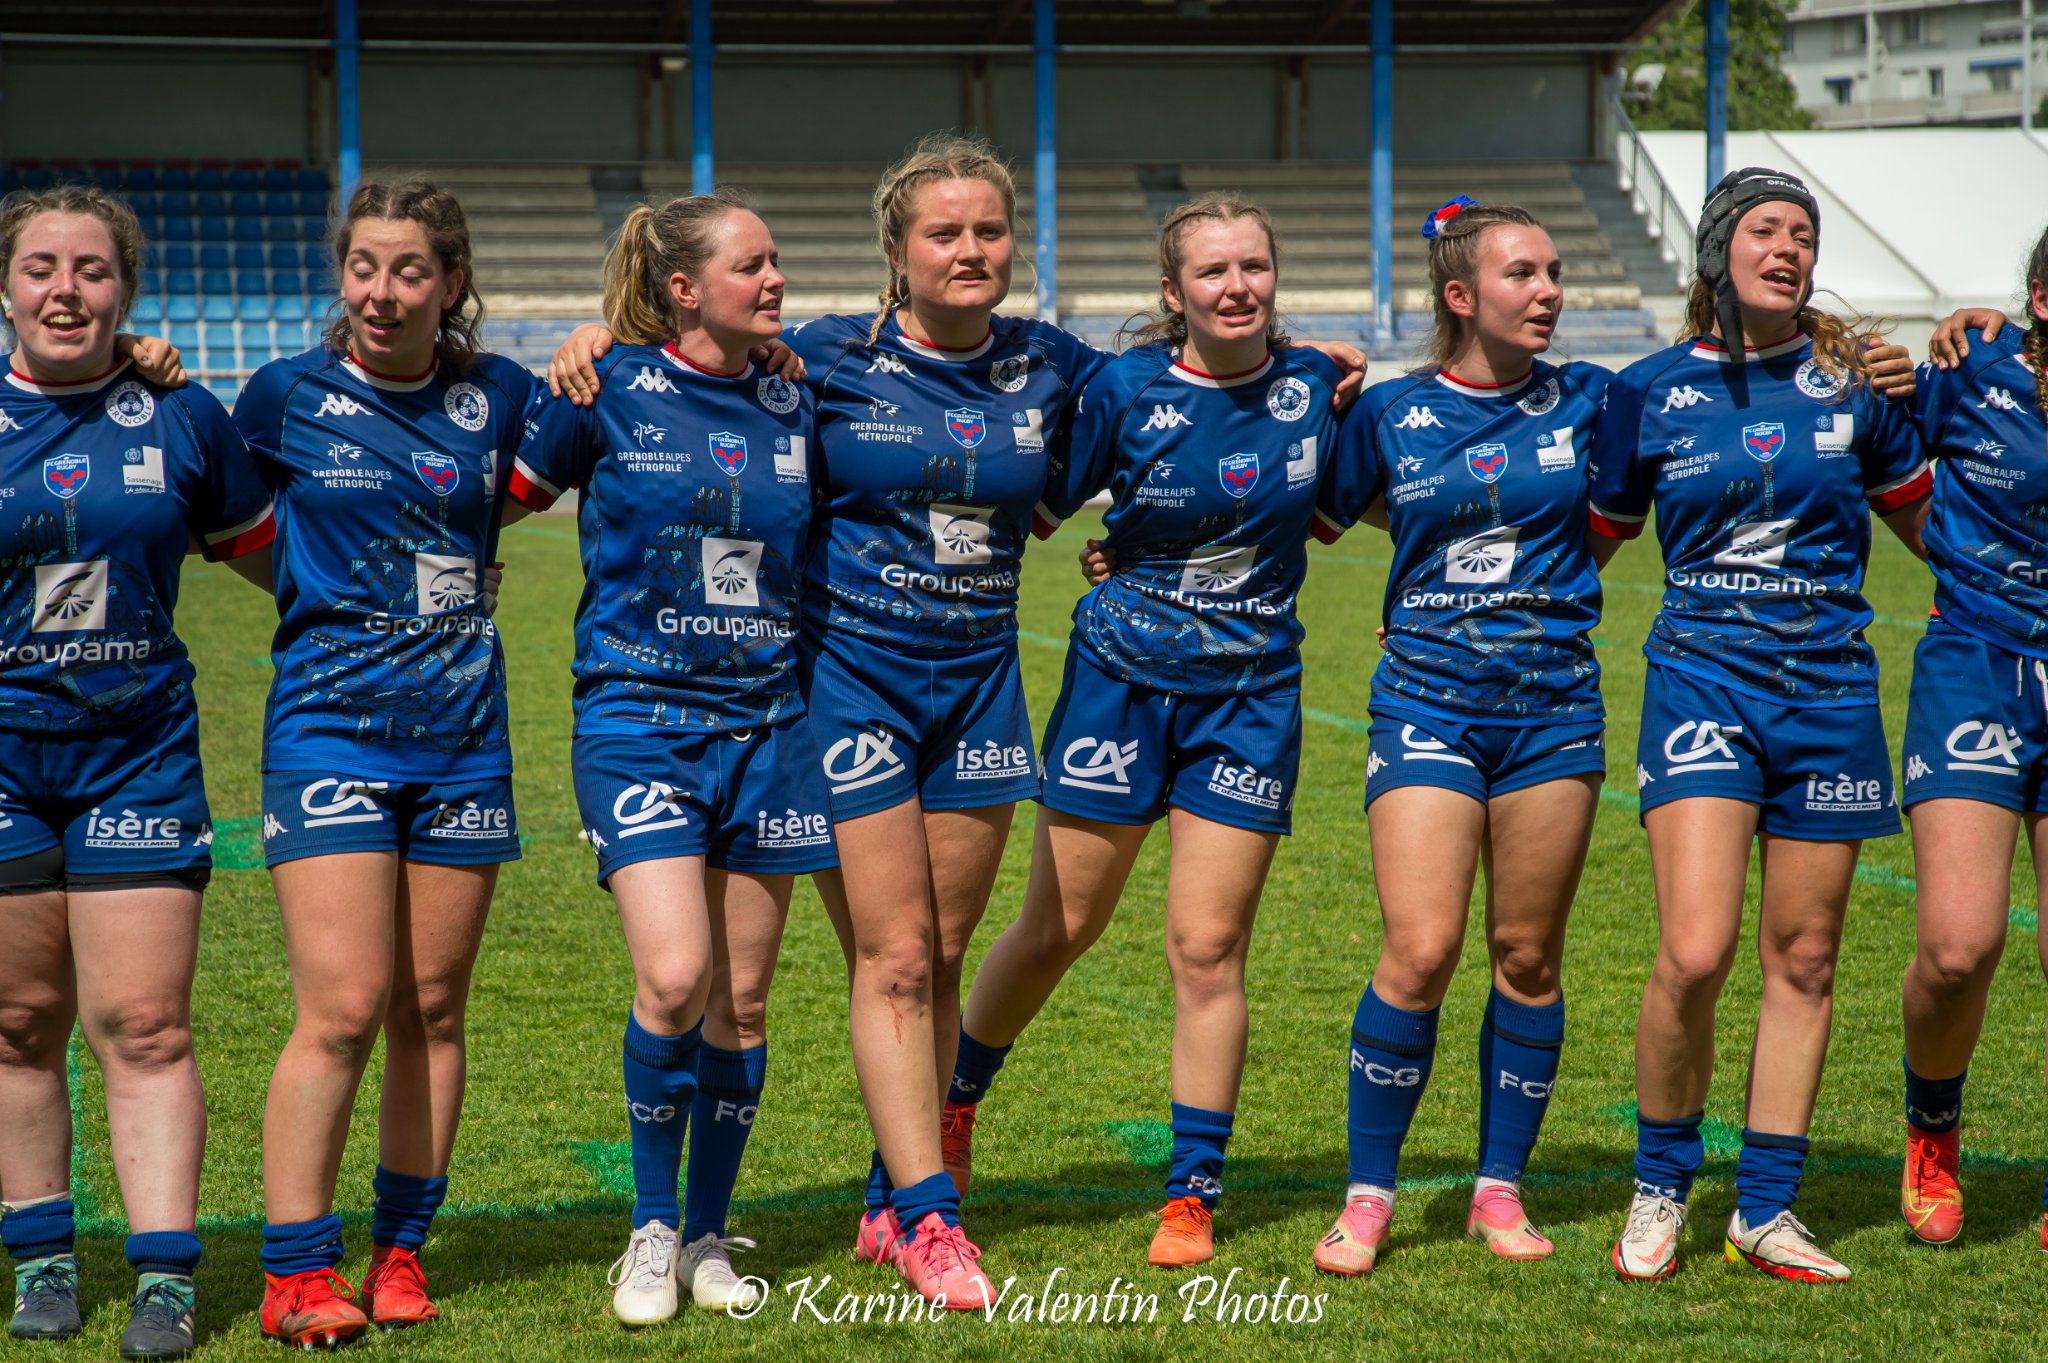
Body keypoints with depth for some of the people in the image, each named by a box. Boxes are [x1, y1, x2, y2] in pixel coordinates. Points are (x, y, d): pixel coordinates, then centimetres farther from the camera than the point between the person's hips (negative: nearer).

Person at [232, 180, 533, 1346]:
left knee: (432, 1008, 8)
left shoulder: (498, 397, 5)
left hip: (463, 733, 3)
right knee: (344, 1010, -11)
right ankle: (296, 1274, -4)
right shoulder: (288, 396, -1)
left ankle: (402, 1253, 18)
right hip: (331, 720, -3)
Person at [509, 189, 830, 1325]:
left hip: (763, 720, 4)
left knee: (740, 997, 6)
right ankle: (651, 1229, 3)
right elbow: (510, 495, 8)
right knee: (673, 977, -17)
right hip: (638, 719, -4)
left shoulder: (795, 405, 6)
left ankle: (710, 1238, 21)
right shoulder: (611, 389, -4)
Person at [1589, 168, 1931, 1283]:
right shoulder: (1649, 391, 2)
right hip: (1702, 678, -2)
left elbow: (1923, 516, 17)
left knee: (1803, 958, 6)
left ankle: (1765, 1212, 16)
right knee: (1694, 954, -15)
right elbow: (1592, 538, 14)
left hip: (1828, 688, 2)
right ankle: (1659, 1191, 6)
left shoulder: (1852, 380, 5)